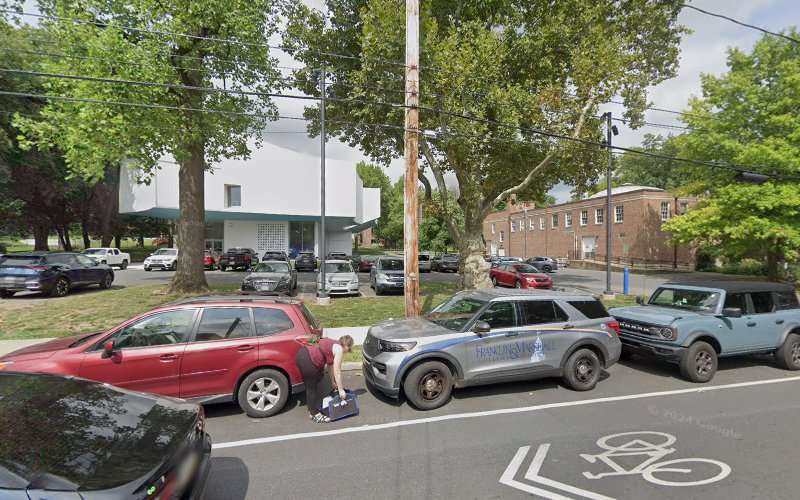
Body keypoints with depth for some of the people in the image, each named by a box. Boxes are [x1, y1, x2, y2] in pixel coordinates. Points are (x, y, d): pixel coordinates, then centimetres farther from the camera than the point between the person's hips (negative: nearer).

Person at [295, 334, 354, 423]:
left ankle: (312, 410, 36)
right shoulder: (339, 349, -4)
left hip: (302, 354, 9)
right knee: (312, 388, 6)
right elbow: (337, 372, -4)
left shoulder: (334, 344, 21)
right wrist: (341, 390, 4)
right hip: (307, 360, -9)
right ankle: (315, 414, 20)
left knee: (310, 386, 22)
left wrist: (333, 382, 34)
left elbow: (330, 365, 28)